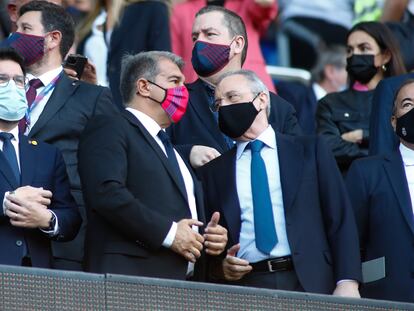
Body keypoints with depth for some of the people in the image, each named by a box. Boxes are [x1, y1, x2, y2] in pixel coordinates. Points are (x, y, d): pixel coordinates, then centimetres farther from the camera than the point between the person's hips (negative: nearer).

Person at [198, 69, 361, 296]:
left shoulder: (310, 150, 10)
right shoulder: (212, 172, 14)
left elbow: (340, 220, 4)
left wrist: (348, 282, -7)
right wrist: (219, 266, -5)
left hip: (309, 283, -1)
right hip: (243, 284, 1)